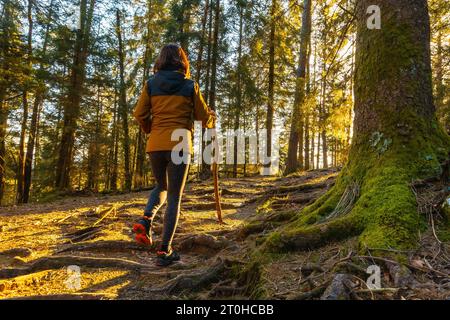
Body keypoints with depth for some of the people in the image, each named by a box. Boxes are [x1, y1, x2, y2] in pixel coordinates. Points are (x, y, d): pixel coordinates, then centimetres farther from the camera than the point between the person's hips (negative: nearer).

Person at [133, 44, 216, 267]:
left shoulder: (151, 84, 7)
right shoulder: (190, 86, 3)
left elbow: (139, 114, 4)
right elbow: (203, 116, 7)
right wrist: (212, 121, 30)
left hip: (155, 145, 3)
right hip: (179, 145, -3)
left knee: (161, 187, 25)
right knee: (174, 197, 4)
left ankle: (146, 219, -3)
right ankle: (164, 250, 4)